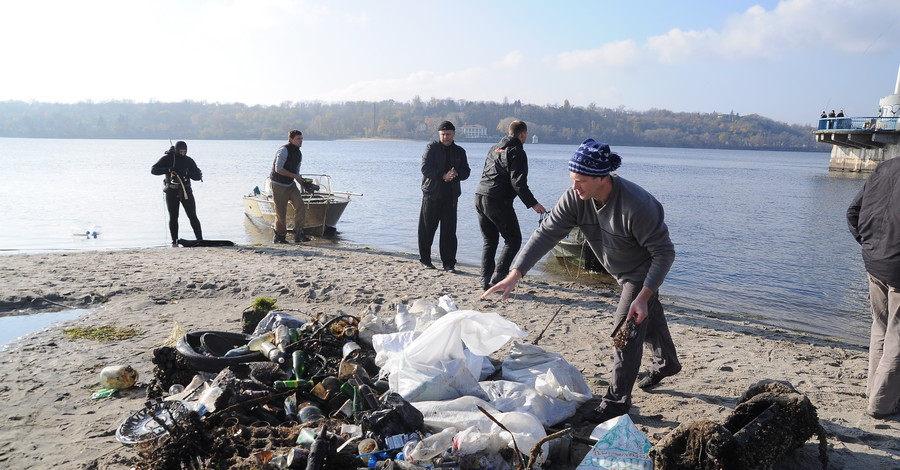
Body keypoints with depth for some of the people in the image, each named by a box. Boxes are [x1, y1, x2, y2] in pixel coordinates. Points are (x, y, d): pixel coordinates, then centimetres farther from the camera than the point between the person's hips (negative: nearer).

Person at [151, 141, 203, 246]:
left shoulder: (189, 160, 1)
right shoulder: (167, 158, -3)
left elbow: (198, 176, -2)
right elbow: (153, 170, -9)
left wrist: (187, 173, -21)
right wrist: (168, 170, -24)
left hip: (186, 191, 1)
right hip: (171, 192, 0)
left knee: (193, 216, -4)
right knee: (173, 217, 3)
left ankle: (200, 240, -3)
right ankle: (174, 241, 9)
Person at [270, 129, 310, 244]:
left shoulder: (299, 154, 10)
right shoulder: (284, 150, -16)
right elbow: (278, 169, -23)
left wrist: (303, 183, 6)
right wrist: (295, 176, -19)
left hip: (291, 185, 7)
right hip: (278, 185, -7)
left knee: (300, 206, -10)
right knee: (281, 213, -1)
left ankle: (298, 234, -6)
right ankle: (279, 237, 16)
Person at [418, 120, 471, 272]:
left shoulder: (459, 151, 13)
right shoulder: (431, 148, 1)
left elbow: (466, 171, 7)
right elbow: (425, 168, -10)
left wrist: (456, 174, -15)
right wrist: (443, 176, -22)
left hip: (451, 196, 3)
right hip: (432, 193, -2)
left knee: (449, 231, 0)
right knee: (427, 229, 4)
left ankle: (449, 263, 6)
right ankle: (425, 259, 18)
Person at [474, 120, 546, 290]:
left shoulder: (494, 148, 20)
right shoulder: (517, 152, -6)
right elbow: (518, 183, -14)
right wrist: (533, 204, -11)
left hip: (479, 197, 8)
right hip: (498, 201, -8)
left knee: (489, 241, 14)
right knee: (513, 239, 2)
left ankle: (486, 281, 10)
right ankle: (498, 276, -11)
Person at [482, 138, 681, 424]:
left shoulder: (636, 205, -40)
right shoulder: (576, 198, -23)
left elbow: (664, 253, -31)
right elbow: (546, 233, -25)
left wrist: (643, 295, -39)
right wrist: (515, 275, -34)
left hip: (644, 270, -7)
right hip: (620, 270, 7)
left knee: (628, 326, -12)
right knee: (649, 317, 26)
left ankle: (617, 400, 1)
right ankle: (666, 363, 54)